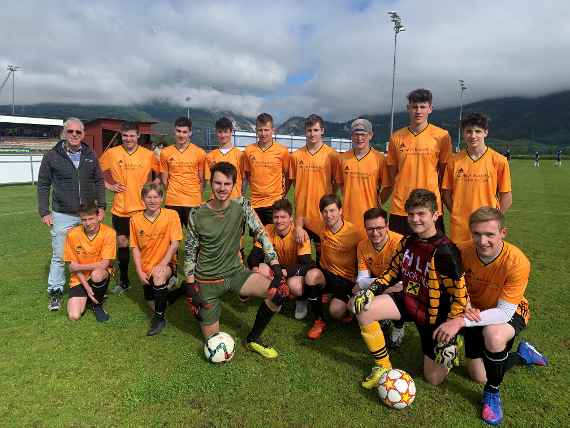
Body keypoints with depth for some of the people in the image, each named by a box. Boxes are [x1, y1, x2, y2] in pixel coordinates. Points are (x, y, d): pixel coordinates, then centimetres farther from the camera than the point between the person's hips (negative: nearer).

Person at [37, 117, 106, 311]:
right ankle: (55, 292, 19)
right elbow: (43, 185, 2)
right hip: (62, 216, -2)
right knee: (59, 256, 4)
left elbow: (99, 182, 10)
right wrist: (44, 212, -3)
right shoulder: (52, 156, -2)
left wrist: (101, 206, 4)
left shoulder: (90, 156, 4)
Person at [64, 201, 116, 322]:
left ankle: (97, 305, -6)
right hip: (80, 278, 1)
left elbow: (104, 264, -19)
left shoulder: (109, 233, -19)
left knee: (96, 274, -37)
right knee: (74, 316, -14)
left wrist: (78, 267, -16)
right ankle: (85, 297, 20)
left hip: (100, 274, -1)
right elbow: (72, 265, -8)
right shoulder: (72, 234, -13)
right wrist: (86, 287, -16)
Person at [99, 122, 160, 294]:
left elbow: (160, 174, 9)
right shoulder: (111, 153, 0)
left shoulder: (148, 155, -1)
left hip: (142, 208, -1)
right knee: (122, 243, 10)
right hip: (120, 208, 1)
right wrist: (108, 185, 0)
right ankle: (123, 281, 26)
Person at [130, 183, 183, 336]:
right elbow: (135, 247, 0)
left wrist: (163, 264, -24)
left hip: (166, 264, -4)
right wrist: (139, 271, -8)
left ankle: (160, 318, -16)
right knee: (151, 303, 12)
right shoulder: (135, 219, -4)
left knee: (159, 275, -37)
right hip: (146, 267, 4)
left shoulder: (171, 215, -13)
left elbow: (175, 243, -15)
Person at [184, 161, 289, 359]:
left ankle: (253, 338, 3)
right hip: (207, 279, -1)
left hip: (235, 272, 2)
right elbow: (189, 251, -3)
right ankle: (207, 308, 36)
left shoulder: (241, 206, -10)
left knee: (279, 291, -20)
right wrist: (191, 287, -6)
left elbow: (261, 234, -11)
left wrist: (276, 266, -20)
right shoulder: (197, 214, -11)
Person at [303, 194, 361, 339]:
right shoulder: (322, 227, -4)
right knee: (311, 275, -31)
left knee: (336, 311, -26)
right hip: (326, 273, 4)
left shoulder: (353, 232, -16)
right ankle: (319, 321, -12)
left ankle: (347, 305, 15)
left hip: (347, 279, -3)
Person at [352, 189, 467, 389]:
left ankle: (451, 345, 33)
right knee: (363, 309, -18)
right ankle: (383, 367, 0)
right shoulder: (407, 242, -3)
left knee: (435, 378, 1)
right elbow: (394, 271, 9)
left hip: (435, 314, -5)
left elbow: (460, 293, -18)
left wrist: (452, 325, -20)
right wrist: (372, 289, -6)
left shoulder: (444, 251, -24)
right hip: (408, 300, 5)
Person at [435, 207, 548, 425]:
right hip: (476, 312, 4)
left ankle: (492, 394, -10)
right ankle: (523, 354, 37)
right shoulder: (463, 251, -24)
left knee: (493, 334, -40)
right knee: (479, 377, 9)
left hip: (510, 312, -3)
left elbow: (504, 312, -33)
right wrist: (465, 308, -26)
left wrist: (461, 321, -42)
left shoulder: (517, 262, -32)